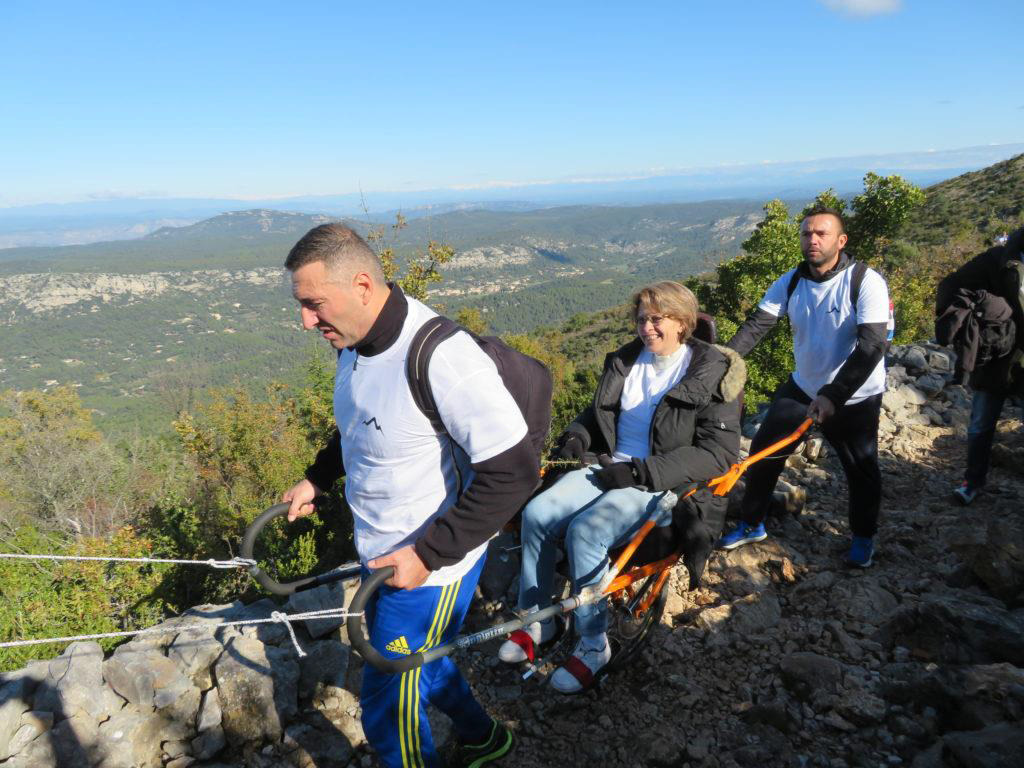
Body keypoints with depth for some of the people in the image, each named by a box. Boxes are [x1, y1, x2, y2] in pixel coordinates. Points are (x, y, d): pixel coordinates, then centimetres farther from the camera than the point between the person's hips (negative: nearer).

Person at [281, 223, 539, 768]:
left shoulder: (442, 358, -31)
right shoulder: (356, 341, -3)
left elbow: (514, 471, -29)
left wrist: (427, 554, -27)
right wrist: (317, 478, 9)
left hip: (429, 566, -8)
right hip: (384, 553, 9)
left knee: (387, 706, 7)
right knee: (414, 658, 27)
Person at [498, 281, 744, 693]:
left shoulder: (712, 373, -5)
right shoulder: (627, 360, 12)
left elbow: (719, 451, -12)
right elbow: (599, 411, 27)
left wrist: (642, 472, -20)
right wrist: (576, 435, 3)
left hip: (666, 484, -6)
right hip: (613, 468, 6)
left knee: (586, 531, -30)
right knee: (537, 513, -18)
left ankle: (593, 645, -10)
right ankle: (535, 620, 0)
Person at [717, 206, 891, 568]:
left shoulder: (866, 282, -20)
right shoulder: (791, 282, -6)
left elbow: (871, 346, -28)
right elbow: (756, 325, -14)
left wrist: (833, 396, -37)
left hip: (855, 397, -4)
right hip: (803, 386, 4)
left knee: (861, 470, 9)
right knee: (763, 451, 4)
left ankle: (863, 537, 35)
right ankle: (751, 524, 23)